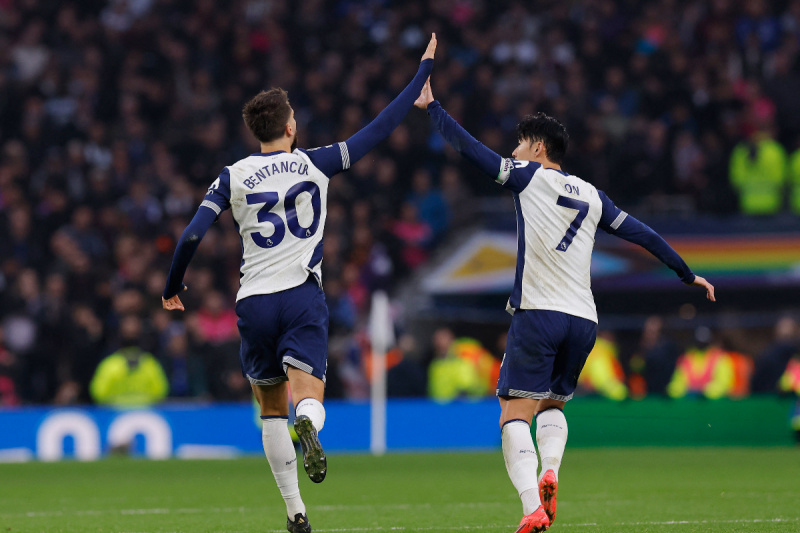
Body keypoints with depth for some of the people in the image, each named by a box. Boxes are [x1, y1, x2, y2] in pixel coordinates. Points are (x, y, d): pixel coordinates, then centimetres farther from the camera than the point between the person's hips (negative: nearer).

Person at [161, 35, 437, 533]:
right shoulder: (314, 164, 2)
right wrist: (424, 68, 12)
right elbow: (381, 128, 4)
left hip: (254, 301, 1)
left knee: (272, 408, 14)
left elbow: (191, 236, -3)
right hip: (302, 296, -1)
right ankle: (308, 425, -48)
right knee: (309, 399, -10)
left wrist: (172, 290, 13)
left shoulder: (233, 178, 3)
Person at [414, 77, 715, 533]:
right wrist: (687, 275, 29)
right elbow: (641, 233, 20)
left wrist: (432, 106, 11)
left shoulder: (529, 176, 3)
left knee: (515, 414, -6)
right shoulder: (590, 195, 17)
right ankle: (549, 474, -5)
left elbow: (469, 148, 0)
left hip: (537, 315, -5)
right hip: (583, 320, 5)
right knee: (552, 406, 24)